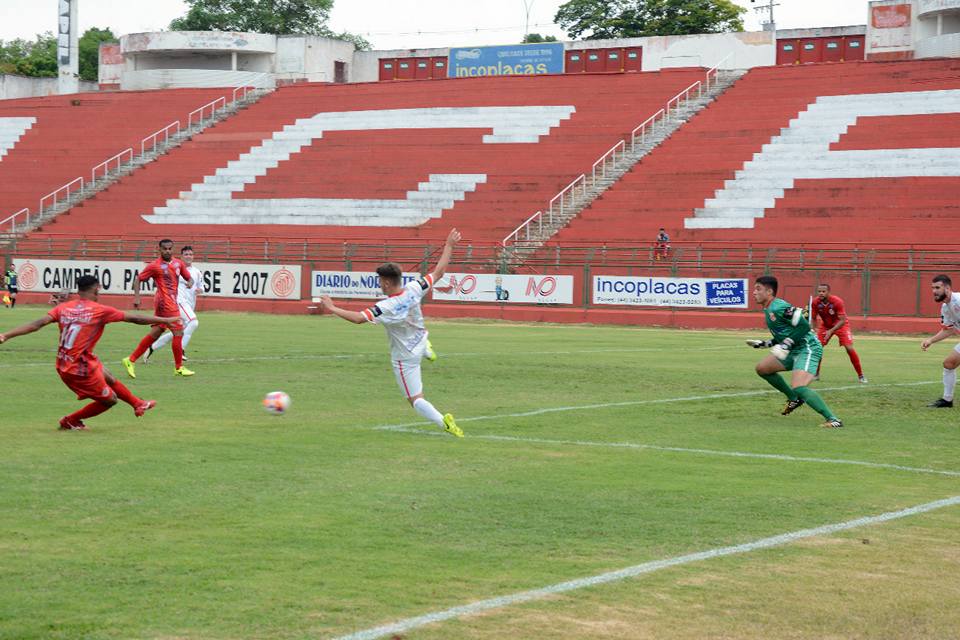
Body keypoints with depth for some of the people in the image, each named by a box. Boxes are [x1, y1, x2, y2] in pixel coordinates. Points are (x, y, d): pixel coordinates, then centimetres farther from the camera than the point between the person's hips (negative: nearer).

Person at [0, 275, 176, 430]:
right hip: (81, 370, -8)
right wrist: (165, 320, 4)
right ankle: (70, 421, 22)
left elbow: (38, 324, -12)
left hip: (63, 365, 8)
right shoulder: (100, 310, -12)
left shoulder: (63, 308, -1)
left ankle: (138, 404, 48)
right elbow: (134, 319, -6)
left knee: (110, 379, 28)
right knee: (110, 400, 14)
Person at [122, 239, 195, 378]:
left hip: (172, 301, 7)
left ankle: (130, 360, 17)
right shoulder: (155, 266, -8)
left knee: (155, 333, 10)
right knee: (178, 332, -6)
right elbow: (138, 279, -3)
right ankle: (179, 368, 5)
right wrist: (137, 297, -15)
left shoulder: (178, 263, 10)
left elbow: (188, 277, 19)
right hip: (165, 302, -7)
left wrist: (190, 282, -5)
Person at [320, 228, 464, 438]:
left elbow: (359, 318, -36)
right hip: (420, 342, 7)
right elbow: (438, 272, -10)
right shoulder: (413, 289, -18)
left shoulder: (386, 307, -33)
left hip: (405, 357, -7)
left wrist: (332, 308, -26)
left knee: (415, 399, -1)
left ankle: (443, 422, -19)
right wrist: (449, 246, -1)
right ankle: (426, 351, 60)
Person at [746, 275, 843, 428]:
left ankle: (833, 420, -26)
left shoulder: (778, 308, -17)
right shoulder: (768, 310, 15)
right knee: (762, 368, 17)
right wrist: (764, 344, 18)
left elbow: (804, 326, -21)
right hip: (794, 351, 11)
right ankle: (794, 399, 26)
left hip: (807, 348, -11)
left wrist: (786, 344, -23)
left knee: (798, 387, -27)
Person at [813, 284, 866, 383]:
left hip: (840, 325, -4)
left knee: (849, 348, -15)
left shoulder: (837, 301, -30)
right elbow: (813, 318, -8)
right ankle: (816, 374, 8)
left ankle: (860, 375, -3)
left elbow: (842, 321, -29)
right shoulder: (815, 302, -19)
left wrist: (831, 331, -38)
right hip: (825, 325, 4)